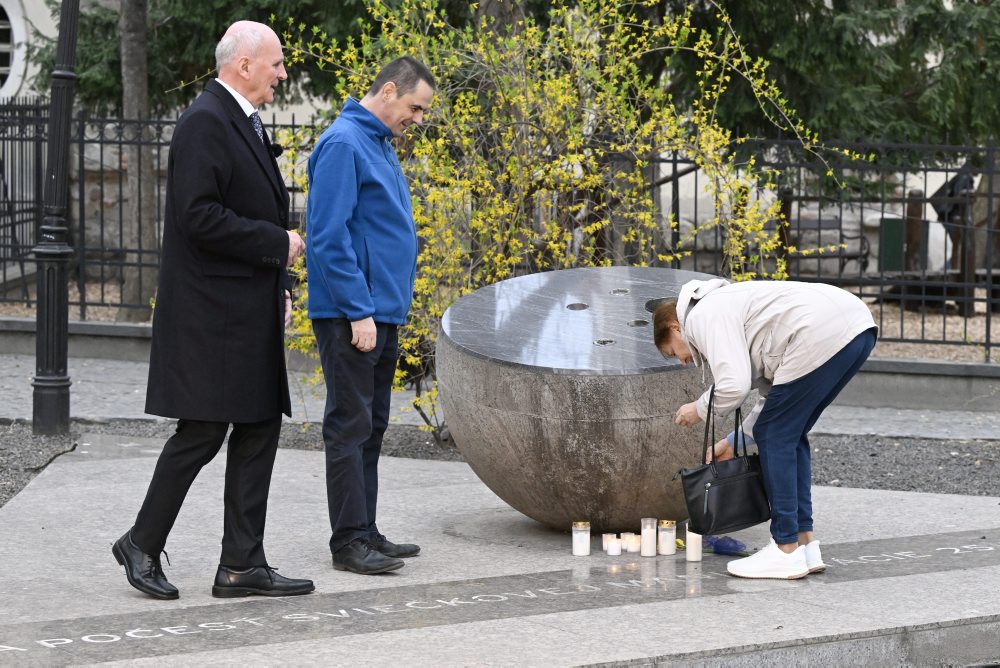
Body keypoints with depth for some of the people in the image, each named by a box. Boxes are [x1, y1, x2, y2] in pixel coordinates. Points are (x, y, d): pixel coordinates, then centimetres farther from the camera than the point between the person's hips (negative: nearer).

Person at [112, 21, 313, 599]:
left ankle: (243, 566, 10)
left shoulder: (246, 123, 17)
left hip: (252, 314, 10)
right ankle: (143, 544, 10)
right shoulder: (205, 123, -14)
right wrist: (277, 244, -16)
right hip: (212, 314, -10)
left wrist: (280, 287, 15)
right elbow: (200, 218, -23)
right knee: (201, 433, -5)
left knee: (259, 433, 7)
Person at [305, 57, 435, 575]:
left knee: (370, 428, 12)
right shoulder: (343, 144, -13)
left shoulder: (379, 144, 17)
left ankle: (365, 533, 17)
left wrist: (385, 306, 19)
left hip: (381, 313, 10)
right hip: (351, 315, -10)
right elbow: (329, 236, -19)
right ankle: (349, 542, -2)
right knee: (350, 427, -6)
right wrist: (358, 312, -20)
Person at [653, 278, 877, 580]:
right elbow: (773, 392, 33)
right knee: (788, 434, 20)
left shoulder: (702, 317, 3)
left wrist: (699, 409, 9)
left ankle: (787, 552, 4)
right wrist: (735, 441, 32)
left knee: (775, 437, 2)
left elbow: (733, 386, -11)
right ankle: (805, 544, 19)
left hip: (824, 335, -10)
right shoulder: (727, 306, 32)